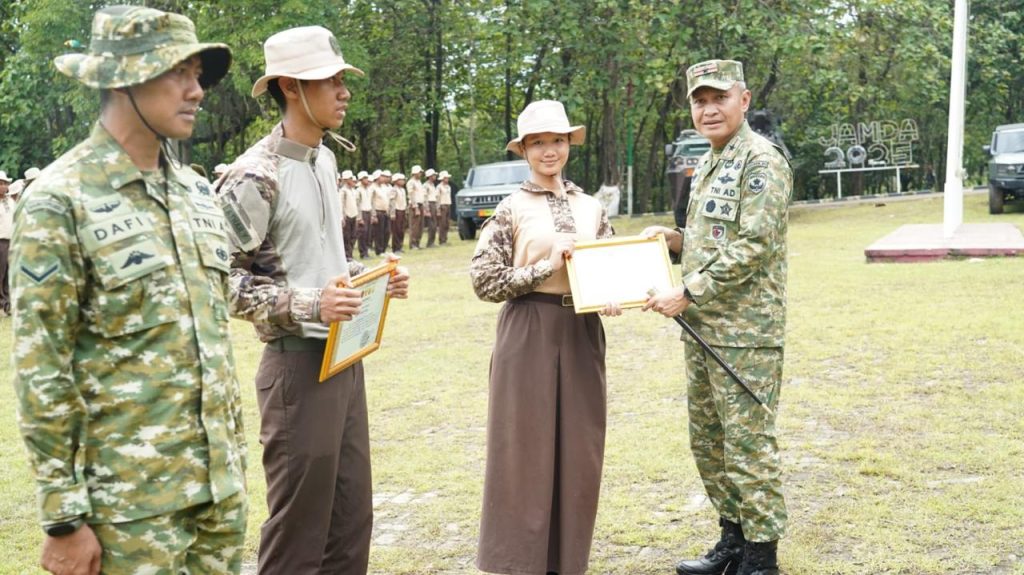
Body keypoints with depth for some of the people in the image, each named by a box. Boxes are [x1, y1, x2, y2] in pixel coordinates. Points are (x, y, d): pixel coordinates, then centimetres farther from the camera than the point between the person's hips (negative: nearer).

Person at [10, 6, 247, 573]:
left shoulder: (196, 191, 10)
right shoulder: (60, 201, -11)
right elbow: (40, 372, -13)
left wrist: (235, 458, 15)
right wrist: (63, 517, -13)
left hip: (218, 485, 6)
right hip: (130, 501, -6)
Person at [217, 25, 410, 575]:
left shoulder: (325, 160, 11)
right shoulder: (255, 176, -16)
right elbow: (225, 282, -18)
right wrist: (308, 304, -28)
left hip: (345, 358, 8)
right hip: (298, 365, -8)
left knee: (352, 521, 15)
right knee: (299, 529, 2)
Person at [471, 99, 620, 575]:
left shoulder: (590, 208, 9)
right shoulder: (512, 209, -4)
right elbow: (485, 281, -7)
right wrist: (545, 268, -13)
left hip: (581, 334, 5)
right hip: (529, 334, -4)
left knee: (578, 449, 9)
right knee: (526, 449, 1)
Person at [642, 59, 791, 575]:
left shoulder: (761, 161, -12)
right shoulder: (708, 165, 17)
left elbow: (752, 248, -20)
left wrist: (686, 294, -18)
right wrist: (675, 239, 7)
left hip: (745, 333, -9)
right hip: (701, 330, 9)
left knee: (748, 444, -3)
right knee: (707, 440, 15)